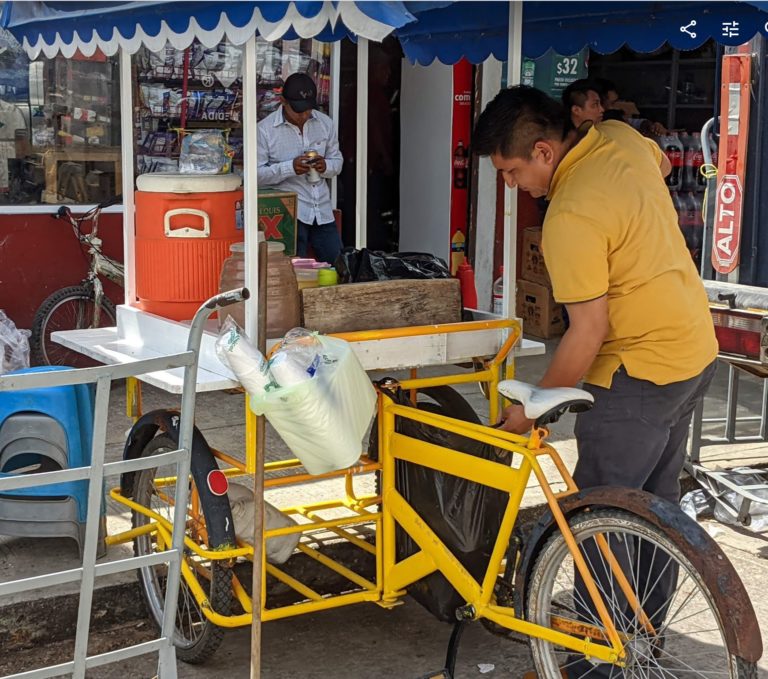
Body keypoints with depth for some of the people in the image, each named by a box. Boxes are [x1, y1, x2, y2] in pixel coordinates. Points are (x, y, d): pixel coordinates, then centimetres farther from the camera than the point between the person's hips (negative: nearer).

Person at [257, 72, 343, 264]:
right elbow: (256, 173, -10)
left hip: (323, 210, 4)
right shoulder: (265, 129, -7)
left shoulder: (325, 123, 7)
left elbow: (337, 160, 15)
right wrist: (290, 168, -22)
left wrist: (325, 167, -9)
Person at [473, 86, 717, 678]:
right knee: (658, 502, 19)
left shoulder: (570, 219, -25)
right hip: (697, 350, 10)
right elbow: (662, 164, 24)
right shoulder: (621, 139, 0)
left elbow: (588, 331, -24)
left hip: (639, 372, -10)